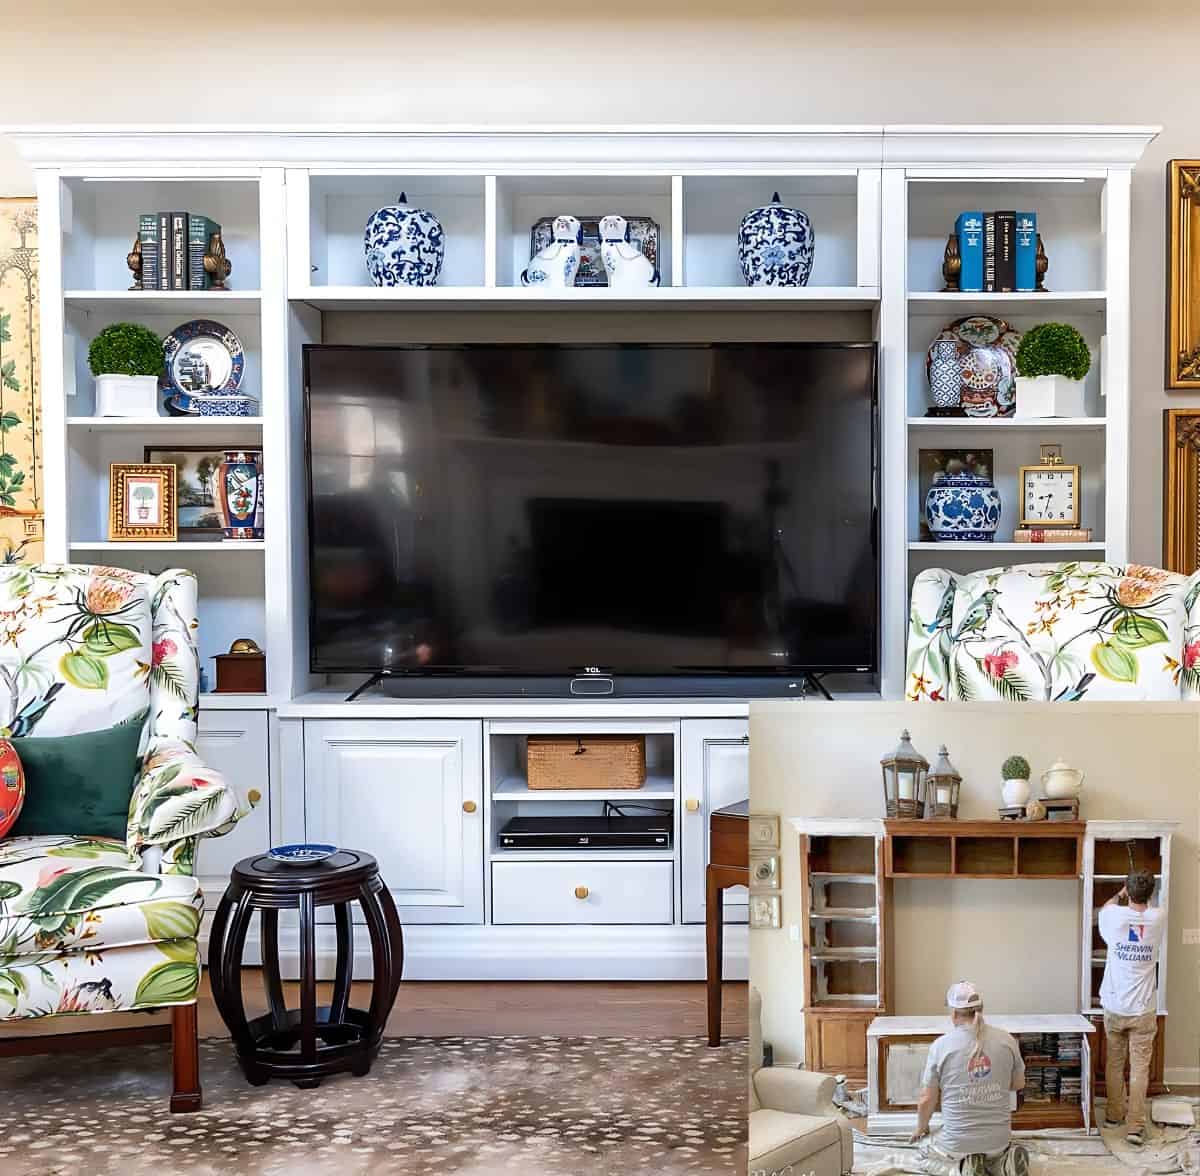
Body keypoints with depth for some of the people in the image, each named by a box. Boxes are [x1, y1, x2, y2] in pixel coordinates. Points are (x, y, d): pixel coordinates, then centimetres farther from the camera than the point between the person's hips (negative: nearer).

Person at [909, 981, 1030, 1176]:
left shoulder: (941, 1045, -13)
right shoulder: (1006, 1040, -6)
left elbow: (926, 1100, -5)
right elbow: (1018, 1085, 10)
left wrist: (921, 1128, 15)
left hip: (958, 1142, -3)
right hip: (999, 1139, 3)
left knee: (925, 1152, 27)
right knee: (995, 1151, 38)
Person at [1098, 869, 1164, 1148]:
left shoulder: (1114, 916, -11)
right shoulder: (1157, 919, -9)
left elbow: (1105, 907, 16)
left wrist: (1121, 893, 32)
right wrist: (1141, 891, 35)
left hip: (1114, 1007, 1)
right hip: (1144, 1010, -1)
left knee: (1114, 1064, 16)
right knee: (1140, 1068, 2)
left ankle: (1114, 1115, 28)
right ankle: (1135, 1126, -1)